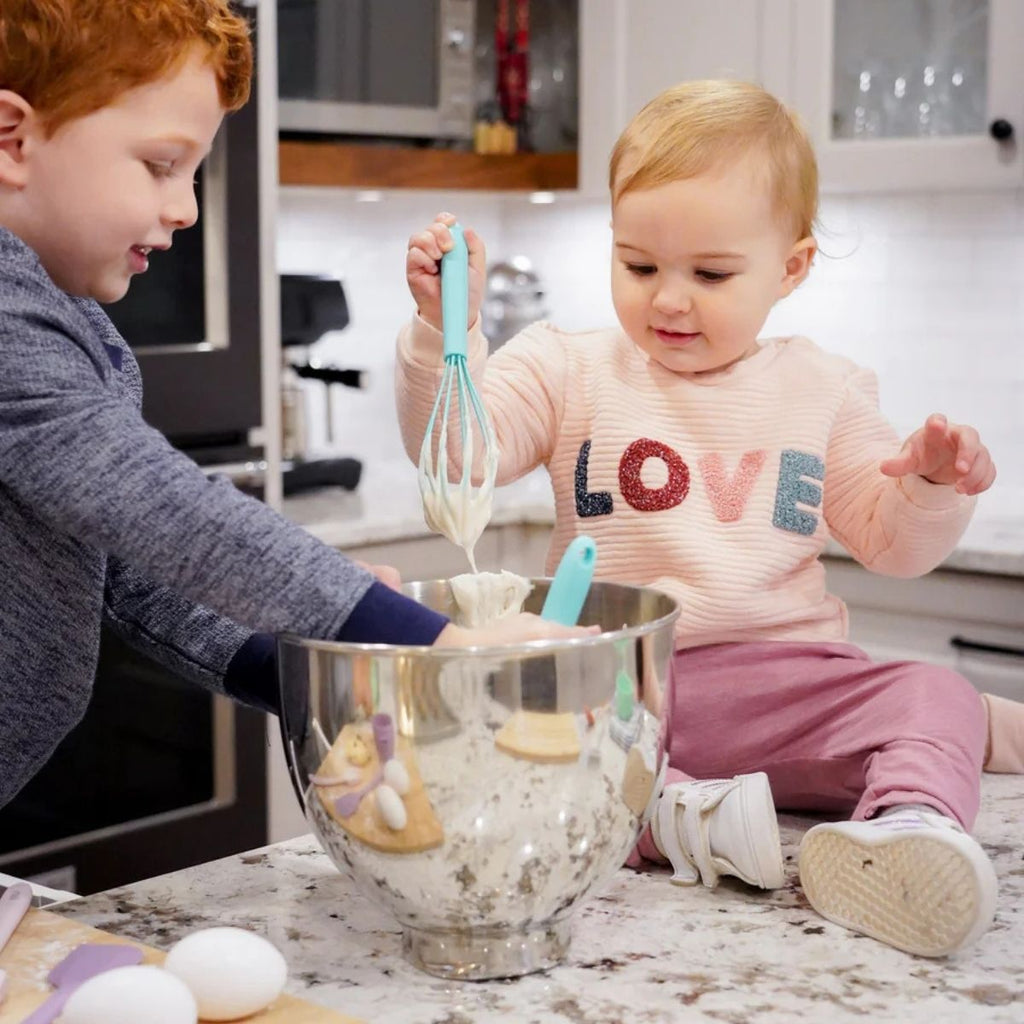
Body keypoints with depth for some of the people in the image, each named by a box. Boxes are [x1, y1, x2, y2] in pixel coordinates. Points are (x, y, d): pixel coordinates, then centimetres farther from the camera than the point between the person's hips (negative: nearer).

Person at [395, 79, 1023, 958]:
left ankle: (913, 821, -47)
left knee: (933, 694, -23)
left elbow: (890, 544, 15)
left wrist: (935, 488, -7)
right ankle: (672, 817, -39)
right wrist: (447, 328, -19)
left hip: (785, 677, 1)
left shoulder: (824, 391, 11)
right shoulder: (570, 373, 8)